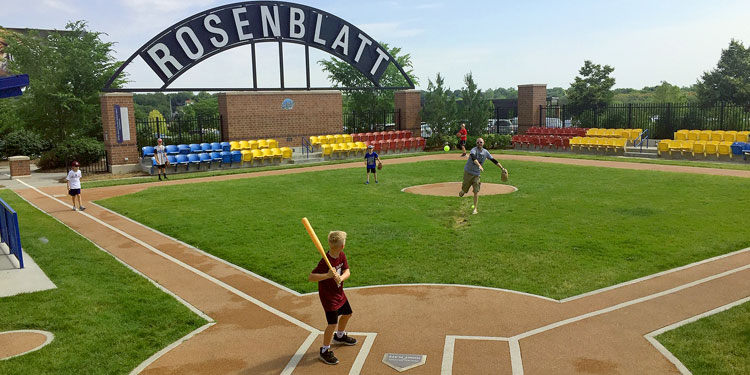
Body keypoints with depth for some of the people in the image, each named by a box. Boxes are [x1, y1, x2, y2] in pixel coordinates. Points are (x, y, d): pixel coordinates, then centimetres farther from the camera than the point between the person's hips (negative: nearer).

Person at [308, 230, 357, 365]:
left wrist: (341, 278, -32)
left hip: (339, 292, 9)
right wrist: (328, 275, -44)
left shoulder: (342, 256, -7)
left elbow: (347, 271, -10)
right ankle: (325, 351, 9)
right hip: (328, 295, -9)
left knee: (347, 313, 25)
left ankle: (340, 336, 51)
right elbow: (310, 277, -32)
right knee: (333, 323, -10)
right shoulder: (325, 261, -30)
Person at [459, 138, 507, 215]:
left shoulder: (485, 152, 2)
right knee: (464, 190, 6)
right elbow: (473, 158, -36)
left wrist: (502, 168, 4)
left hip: (477, 174, 3)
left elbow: (494, 160, 8)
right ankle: (462, 191, 43)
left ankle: (475, 209, 3)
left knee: (476, 192, -4)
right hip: (468, 172, -3)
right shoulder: (474, 150, -15)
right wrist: (479, 166, -53)